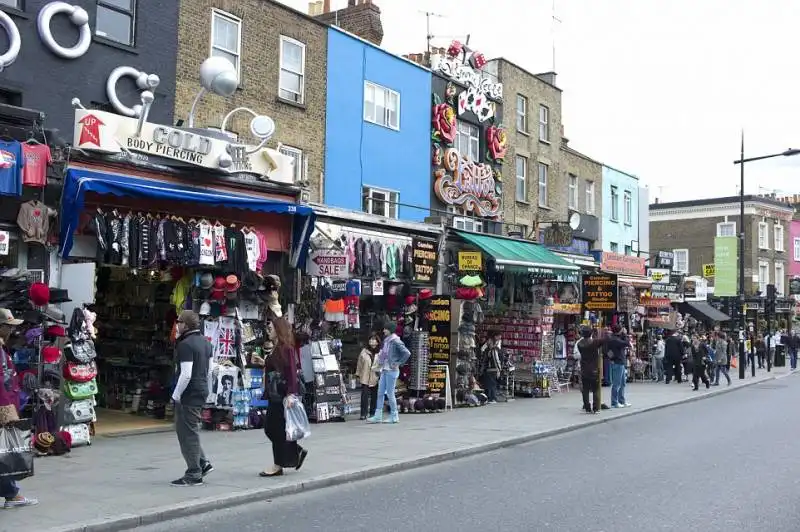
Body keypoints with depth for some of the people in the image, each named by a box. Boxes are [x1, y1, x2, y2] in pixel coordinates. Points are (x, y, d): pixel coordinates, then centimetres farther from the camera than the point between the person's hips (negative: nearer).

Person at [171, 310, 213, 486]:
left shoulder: (185, 345, -18)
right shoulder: (206, 342, 12)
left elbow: (186, 374, -23)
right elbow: (209, 370, 17)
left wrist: (176, 394, -13)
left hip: (188, 394, -9)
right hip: (201, 392, 9)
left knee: (188, 433, -1)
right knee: (189, 431, 20)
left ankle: (193, 475, 5)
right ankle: (203, 463, 19)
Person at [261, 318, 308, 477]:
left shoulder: (286, 348, -13)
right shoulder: (276, 348, 13)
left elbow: (292, 372, -19)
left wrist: (290, 394, -24)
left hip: (284, 395, -9)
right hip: (275, 395, 9)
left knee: (279, 429, -3)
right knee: (270, 428, 11)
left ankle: (278, 466, 6)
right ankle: (297, 451, 23)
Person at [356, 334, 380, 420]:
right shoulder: (364, 351, 4)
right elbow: (359, 364, 10)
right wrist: (358, 375, 9)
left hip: (375, 378, 0)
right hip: (365, 378, 0)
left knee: (374, 397, 6)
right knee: (365, 396, -5)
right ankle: (364, 414, -1)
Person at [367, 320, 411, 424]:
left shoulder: (396, 341, -13)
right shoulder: (386, 341, 12)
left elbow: (407, 353, -19)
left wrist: (398, 364, -14)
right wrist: (379, 366, 13)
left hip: (392, 371, -8)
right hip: (384, 370, 8)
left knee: (390, 393, -3)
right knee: (380, 393, 7)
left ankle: (394, 416, 8)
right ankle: (378, 416, 10)